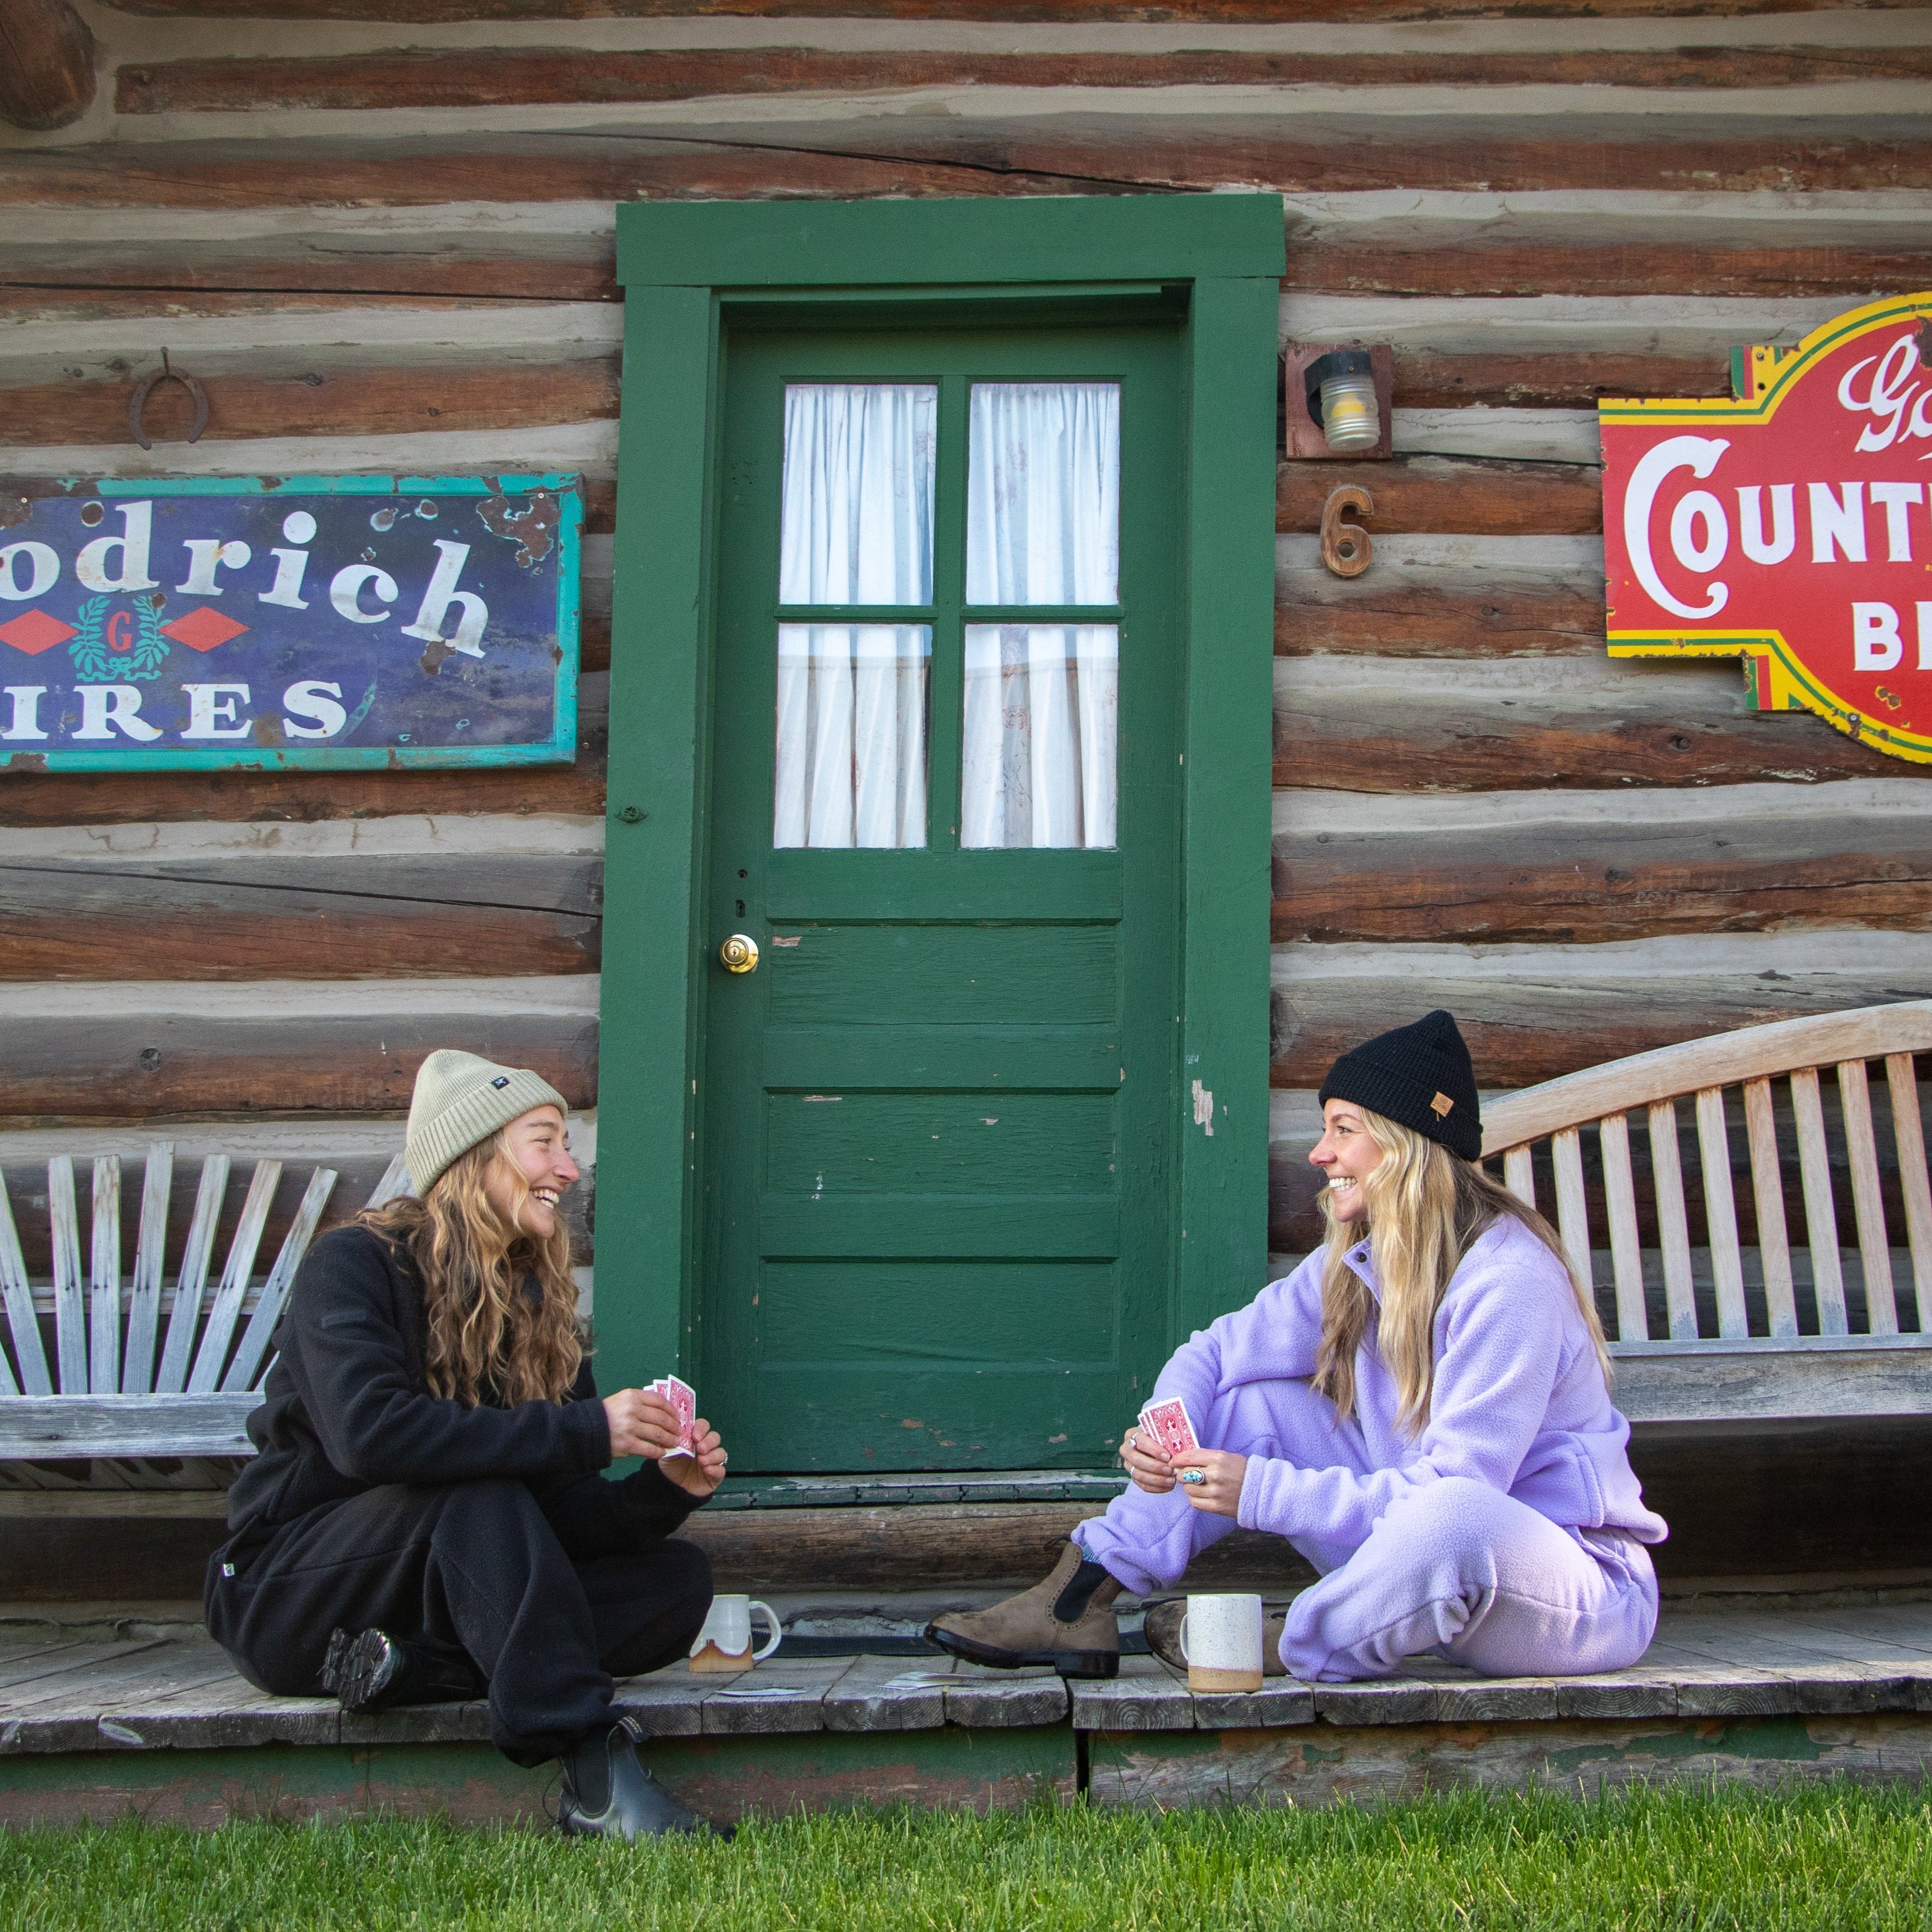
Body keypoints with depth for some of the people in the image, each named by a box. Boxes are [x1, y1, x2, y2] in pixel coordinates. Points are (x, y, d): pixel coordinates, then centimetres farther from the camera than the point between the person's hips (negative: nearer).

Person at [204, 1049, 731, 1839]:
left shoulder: (538, 1306, 7)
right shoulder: (354, 1264, -12)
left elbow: (569, 1515, 2)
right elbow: (369, 1433, -32)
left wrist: (665, 1492, -19)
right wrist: (587, 1432, -32)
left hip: (443, 1588, 7)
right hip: (287, 1591, -6)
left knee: (679, 1579, -11)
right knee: (480, 1493, -34)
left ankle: (413, 1665, -24)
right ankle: (597, 1779, -38)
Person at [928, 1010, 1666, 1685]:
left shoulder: (1509, 1281, -23)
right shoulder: (1356, 1263, 3)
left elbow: (1453, 1491, -28)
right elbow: (1220, 1349, 7)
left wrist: (1267, 1492, -29)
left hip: (1588, 1587, -7)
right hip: (1437, 1564, 8)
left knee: (1455, 1523, -41)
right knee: (1249, 1396, 1)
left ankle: (1292, 1649, -14)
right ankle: (1078, 1604, -3)